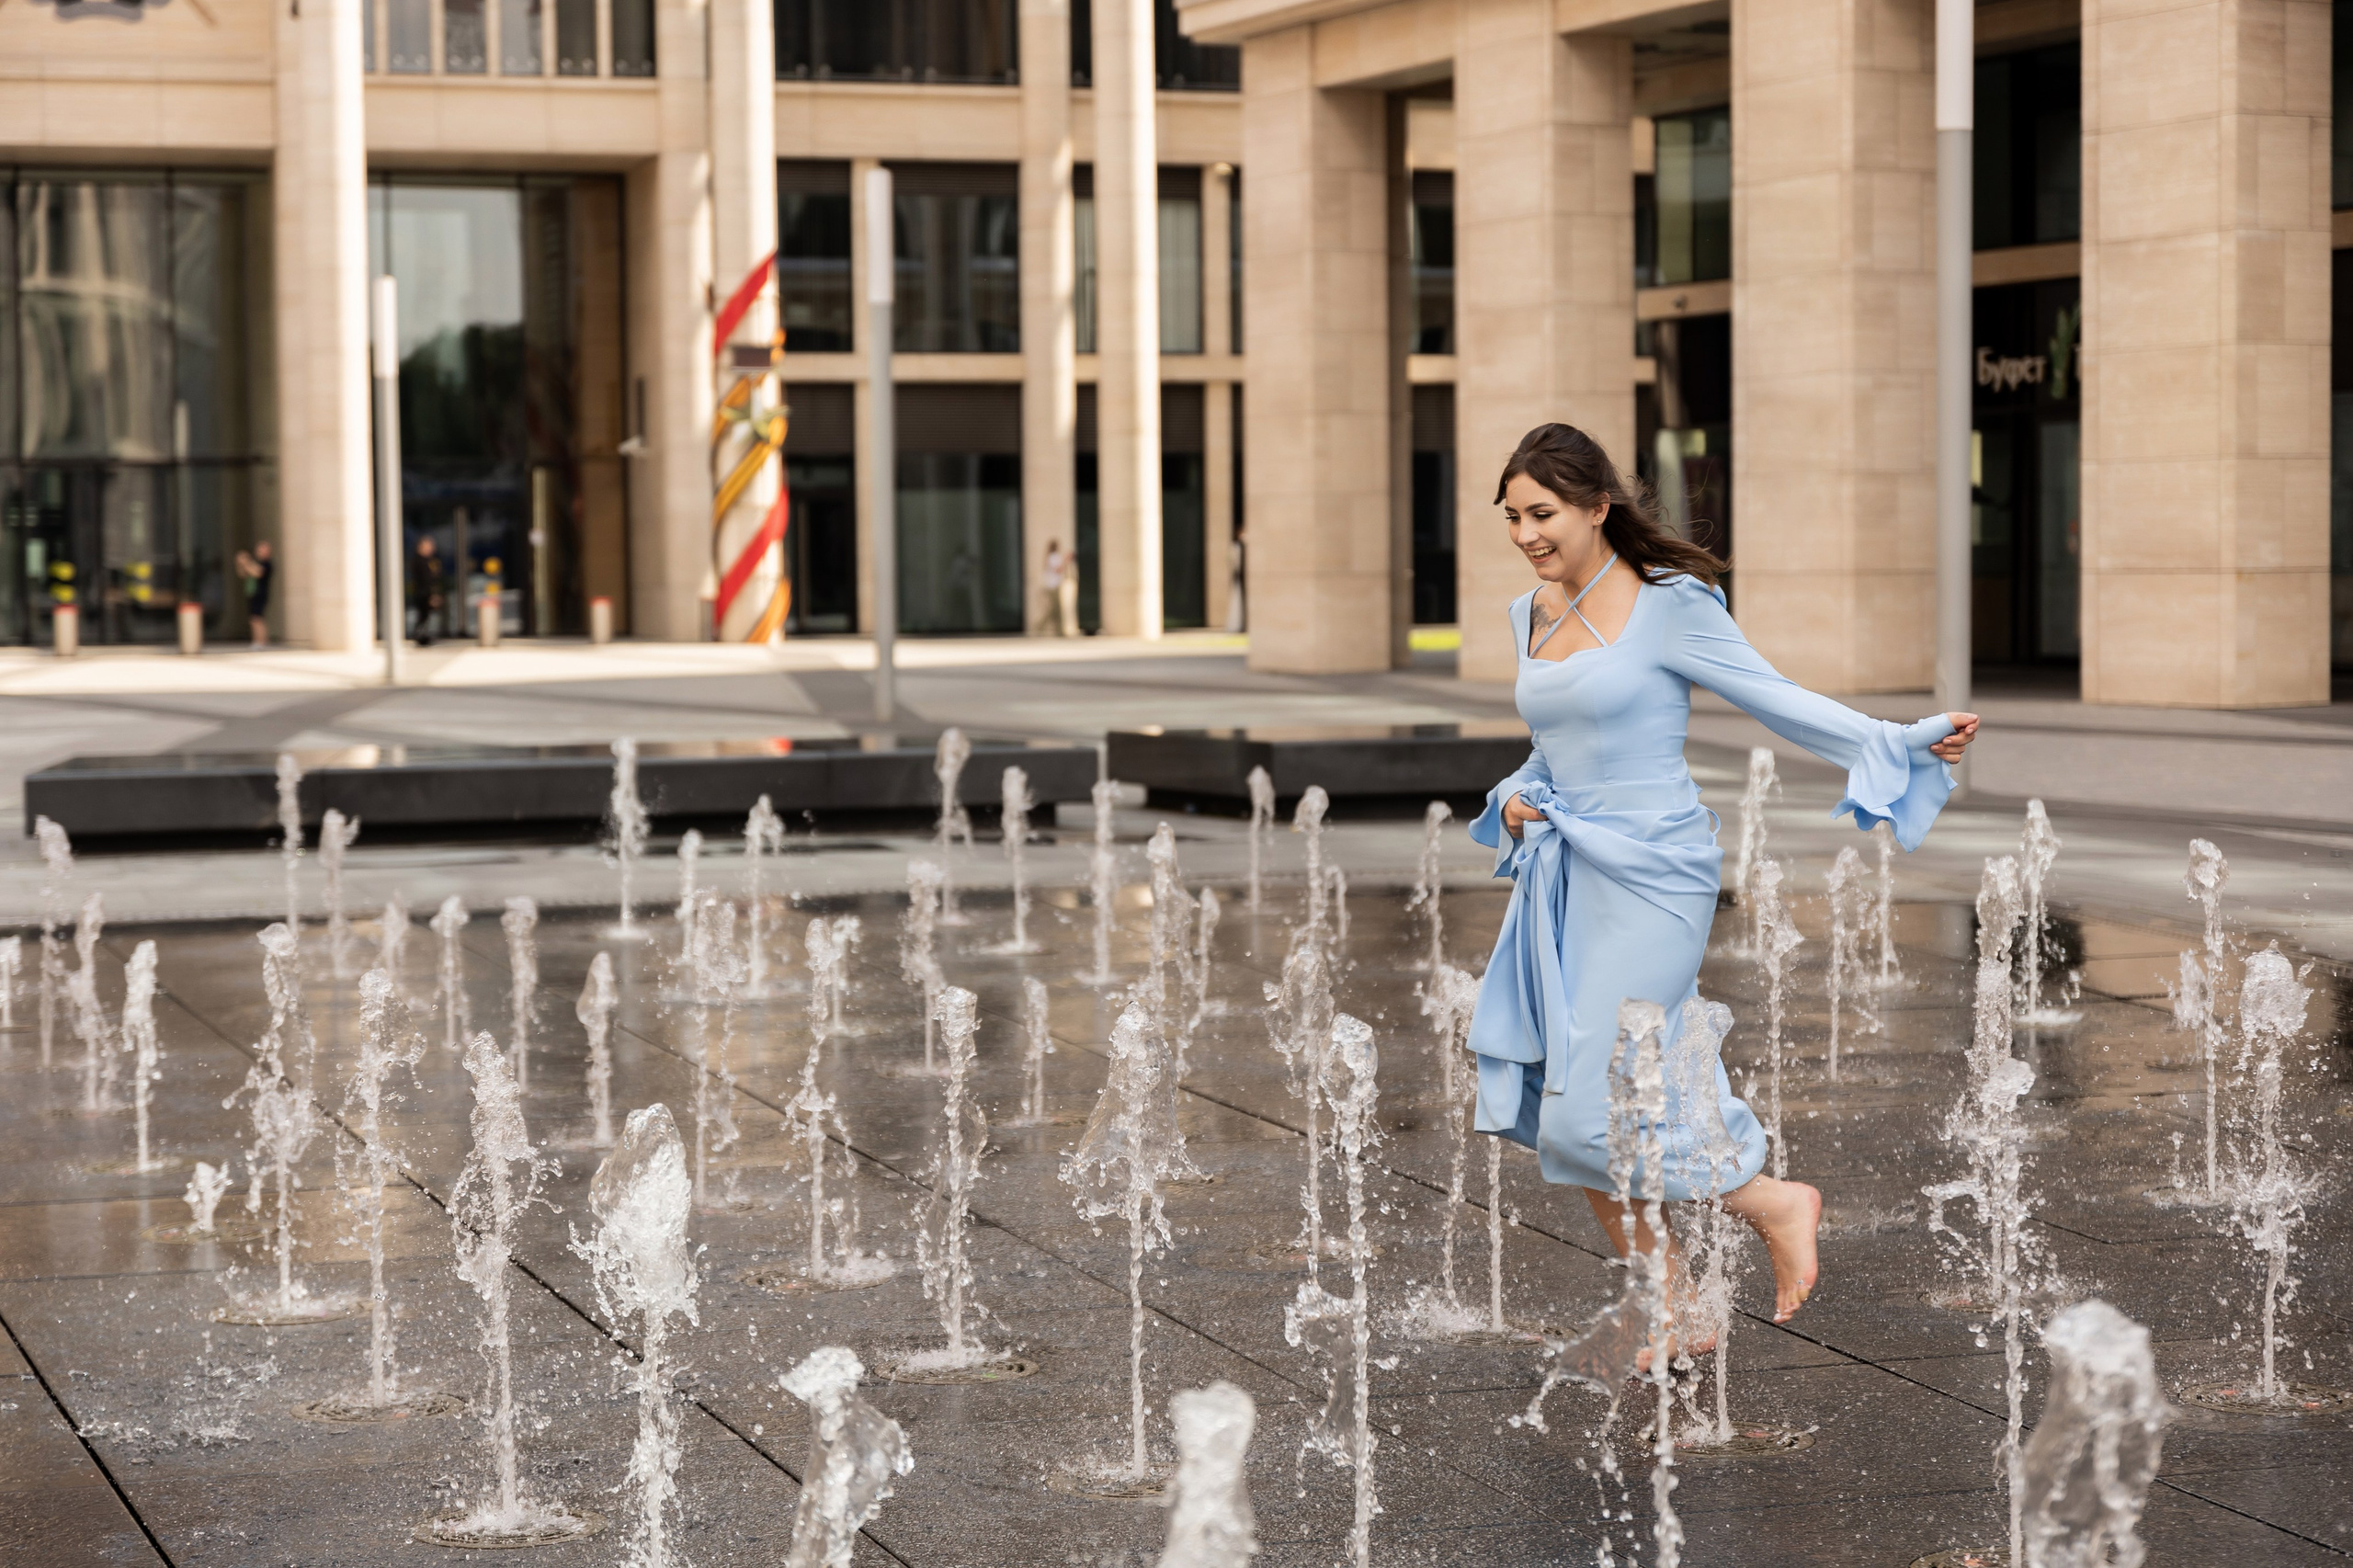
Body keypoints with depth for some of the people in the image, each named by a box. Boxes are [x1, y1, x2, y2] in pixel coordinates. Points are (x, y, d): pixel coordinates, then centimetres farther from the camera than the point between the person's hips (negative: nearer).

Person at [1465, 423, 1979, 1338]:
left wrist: (1904, 741, -16)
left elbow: (1773, 698, -7)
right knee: (1563, 1117, 5)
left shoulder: (1668, 604, -8)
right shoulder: (1532, 615, 12)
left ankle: (1775, 1205, 7)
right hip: (1569, 879, 8)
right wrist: (1515, 800, 6)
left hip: (1652, 880, -7)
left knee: (1590, 1115, -13)